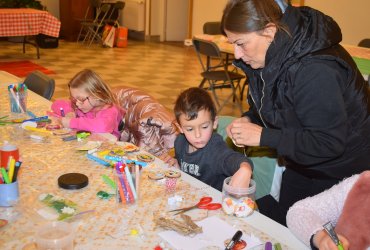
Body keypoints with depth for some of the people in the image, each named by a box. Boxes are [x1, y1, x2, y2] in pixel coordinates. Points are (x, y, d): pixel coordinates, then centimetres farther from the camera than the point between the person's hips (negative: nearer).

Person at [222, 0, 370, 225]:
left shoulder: (314, 70, -34)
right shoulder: (270, 59, -7)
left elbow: (329, 144, -32)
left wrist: (263, 137, -31)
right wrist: (249, 119, -13)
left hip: (340, 170, -8)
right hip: (302, 164, 8)